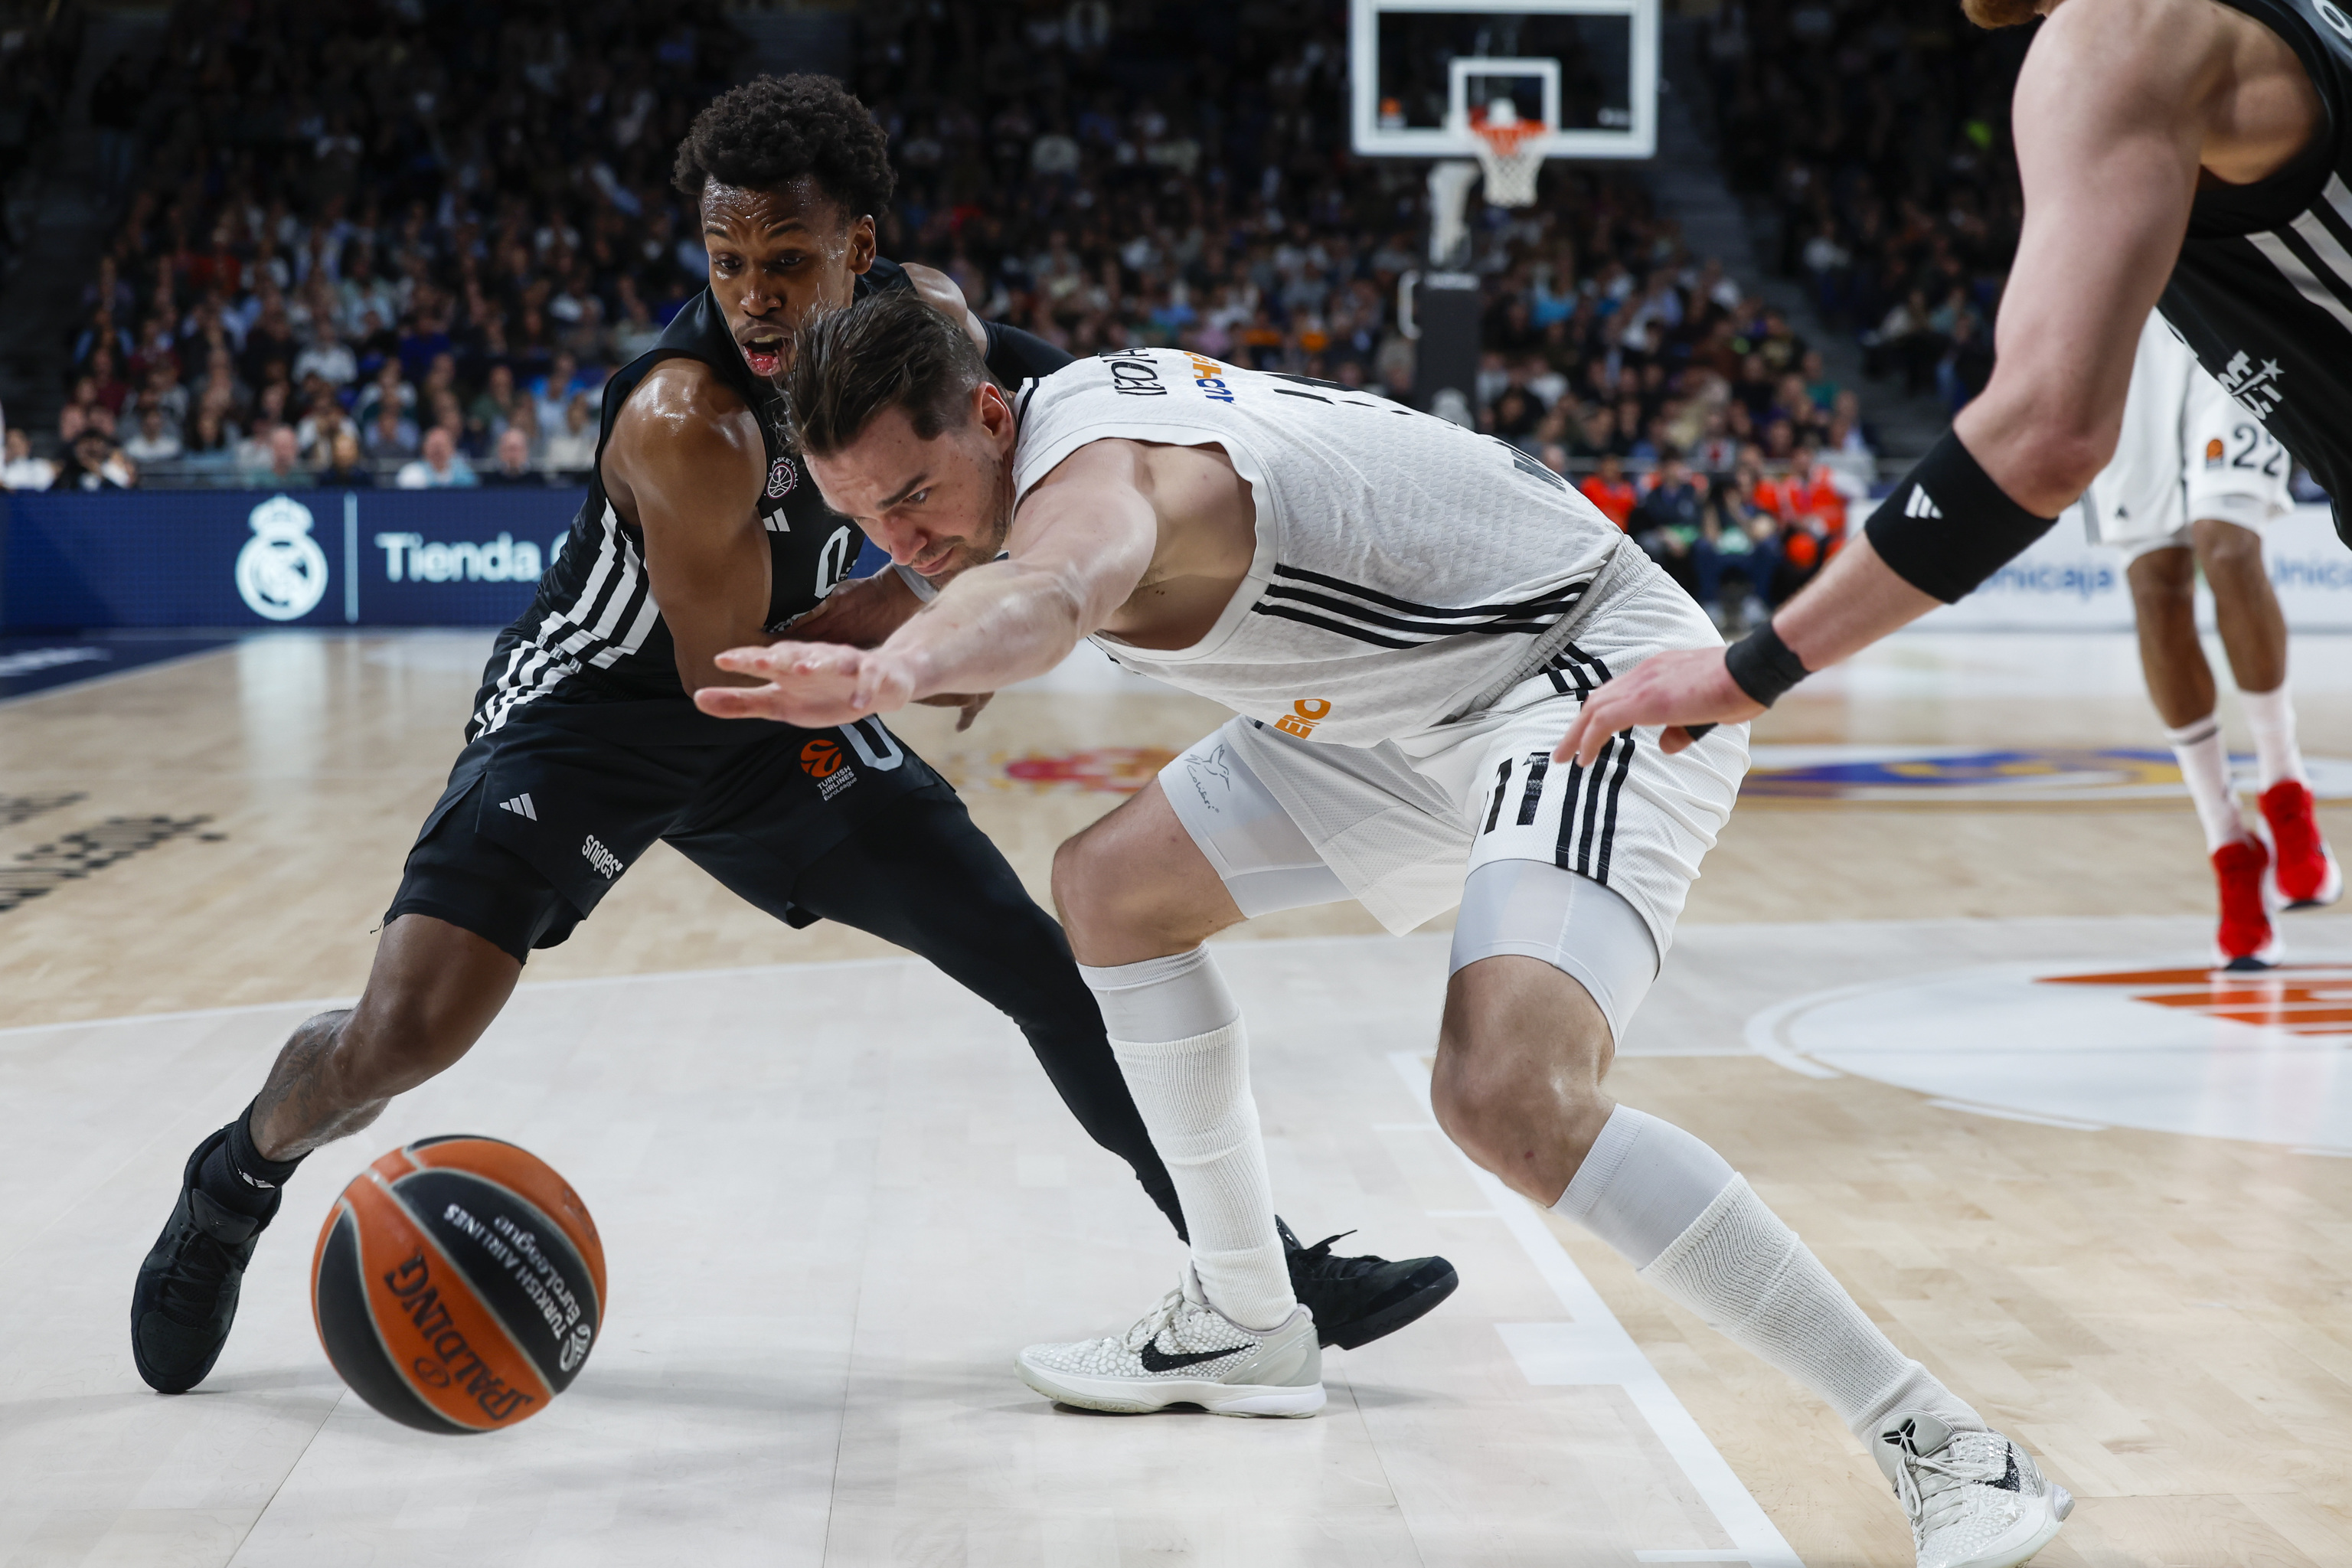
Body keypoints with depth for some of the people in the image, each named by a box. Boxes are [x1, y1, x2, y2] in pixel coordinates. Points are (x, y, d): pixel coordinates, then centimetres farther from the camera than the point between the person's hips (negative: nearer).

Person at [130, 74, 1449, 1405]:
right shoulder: (687, 421, -32)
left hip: (783, 710, 6)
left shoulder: (923, 317, -11)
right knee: (404, 1034, -19)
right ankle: (236, 1184, 17)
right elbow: (721, 675, -24)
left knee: (1048, 965, 0)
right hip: (595, 707, -6)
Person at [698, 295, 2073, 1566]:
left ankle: (1936, 1442, -21)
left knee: (1509, 1095, -31)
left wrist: (889, 672, -73)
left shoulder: (1092, 471, -27)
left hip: (1593, 671, -10)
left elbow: (1054, 588, -55)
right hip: (1426, 701, 11)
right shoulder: (1068, 406, 2)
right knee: (1117, 884, 13)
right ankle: (1249, 1320, 24)